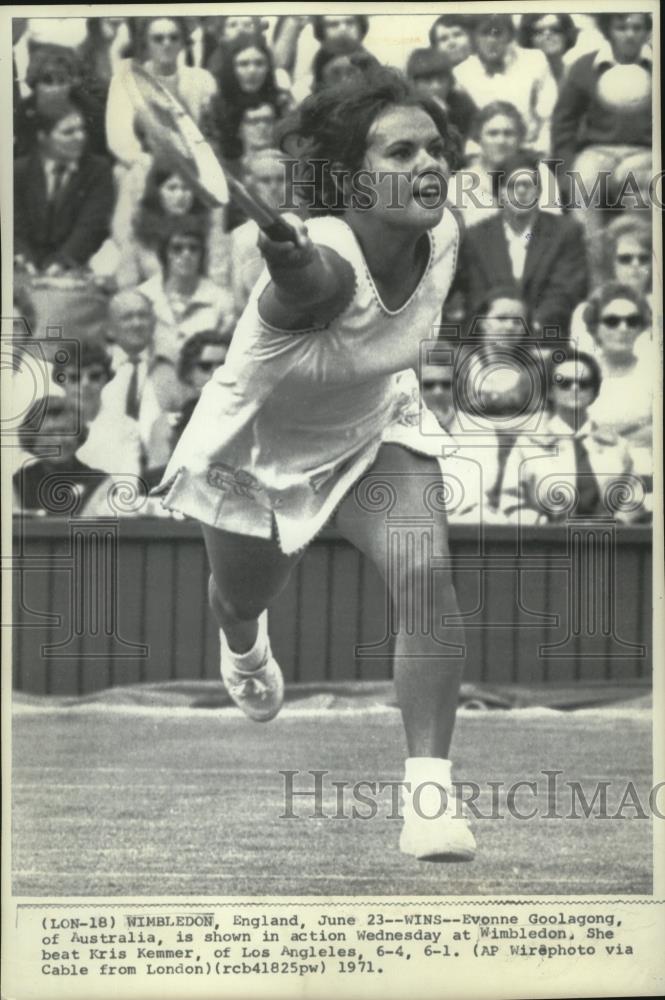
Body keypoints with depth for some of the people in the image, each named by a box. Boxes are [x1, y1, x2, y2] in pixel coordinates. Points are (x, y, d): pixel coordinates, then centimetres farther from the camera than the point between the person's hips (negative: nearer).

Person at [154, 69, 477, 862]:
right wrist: (282, 245, -92)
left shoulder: (443, 236, -22)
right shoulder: (322, 264, -42)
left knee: (425, 574, -24)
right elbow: (309, 278, -70)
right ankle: (244, 650, 65)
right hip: (253, 448, -3)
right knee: (243, 598, 23)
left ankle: (430, 791, -18)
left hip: (373, 435, 3)